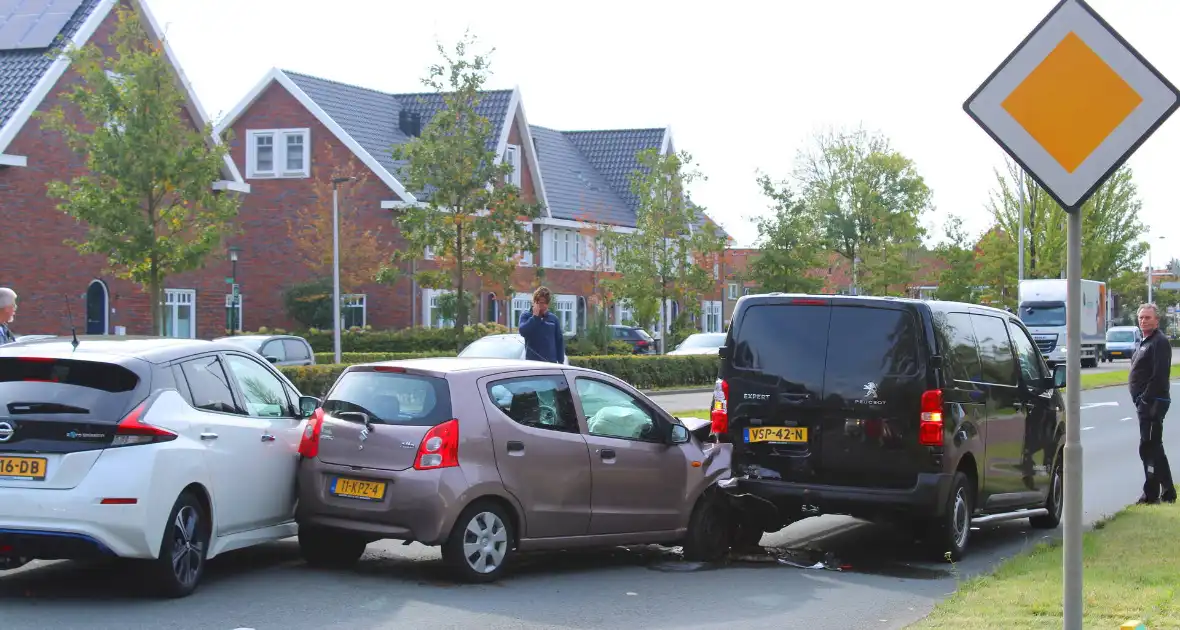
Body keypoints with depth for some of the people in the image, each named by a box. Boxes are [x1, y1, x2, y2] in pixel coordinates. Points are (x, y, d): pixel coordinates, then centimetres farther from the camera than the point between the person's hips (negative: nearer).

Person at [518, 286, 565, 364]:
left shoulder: (554, 319, 8)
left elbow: (560, 341, 10)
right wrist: (535, 316, -14)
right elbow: (523, 331, -16)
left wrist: (561, 361, 4)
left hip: (551, 362, 2)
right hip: (532, 361, -2)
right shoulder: (525, 316, 3)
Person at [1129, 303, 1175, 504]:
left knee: (1149, 448, -8)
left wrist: (1146, 399, -22)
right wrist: (1140, 400, 14)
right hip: (1145, 402, 11)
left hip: (1153, 402, -11)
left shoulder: (1159, 342, -13)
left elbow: (1159, 375, -22)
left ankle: (1151, 494, -4)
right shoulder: (1146, 342, 19)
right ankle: (1168, 492, 22)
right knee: (1154, 448, 15)